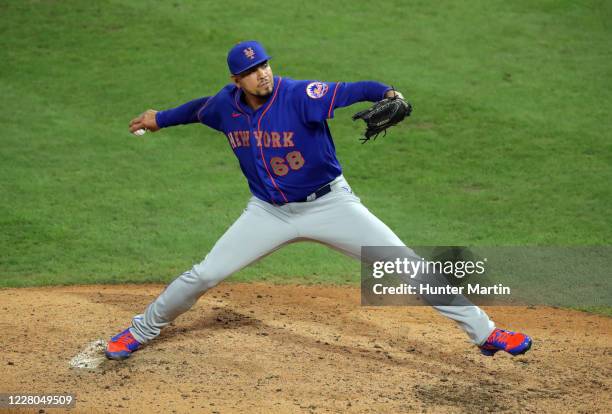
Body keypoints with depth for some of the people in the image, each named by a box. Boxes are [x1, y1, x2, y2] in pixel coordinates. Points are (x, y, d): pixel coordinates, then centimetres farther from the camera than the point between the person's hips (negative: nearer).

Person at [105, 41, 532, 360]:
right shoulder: (226, 105, -7)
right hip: (269, 212, 4)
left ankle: (484, 332, -3)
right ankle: (142, 331, 27)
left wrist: (388, 93, -58)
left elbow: (350, 91, -39)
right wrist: (160, 118, 31)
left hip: (329, 204, -4)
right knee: (203, 275, 3)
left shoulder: (300, 96, -23)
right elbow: (200, 108, 17)